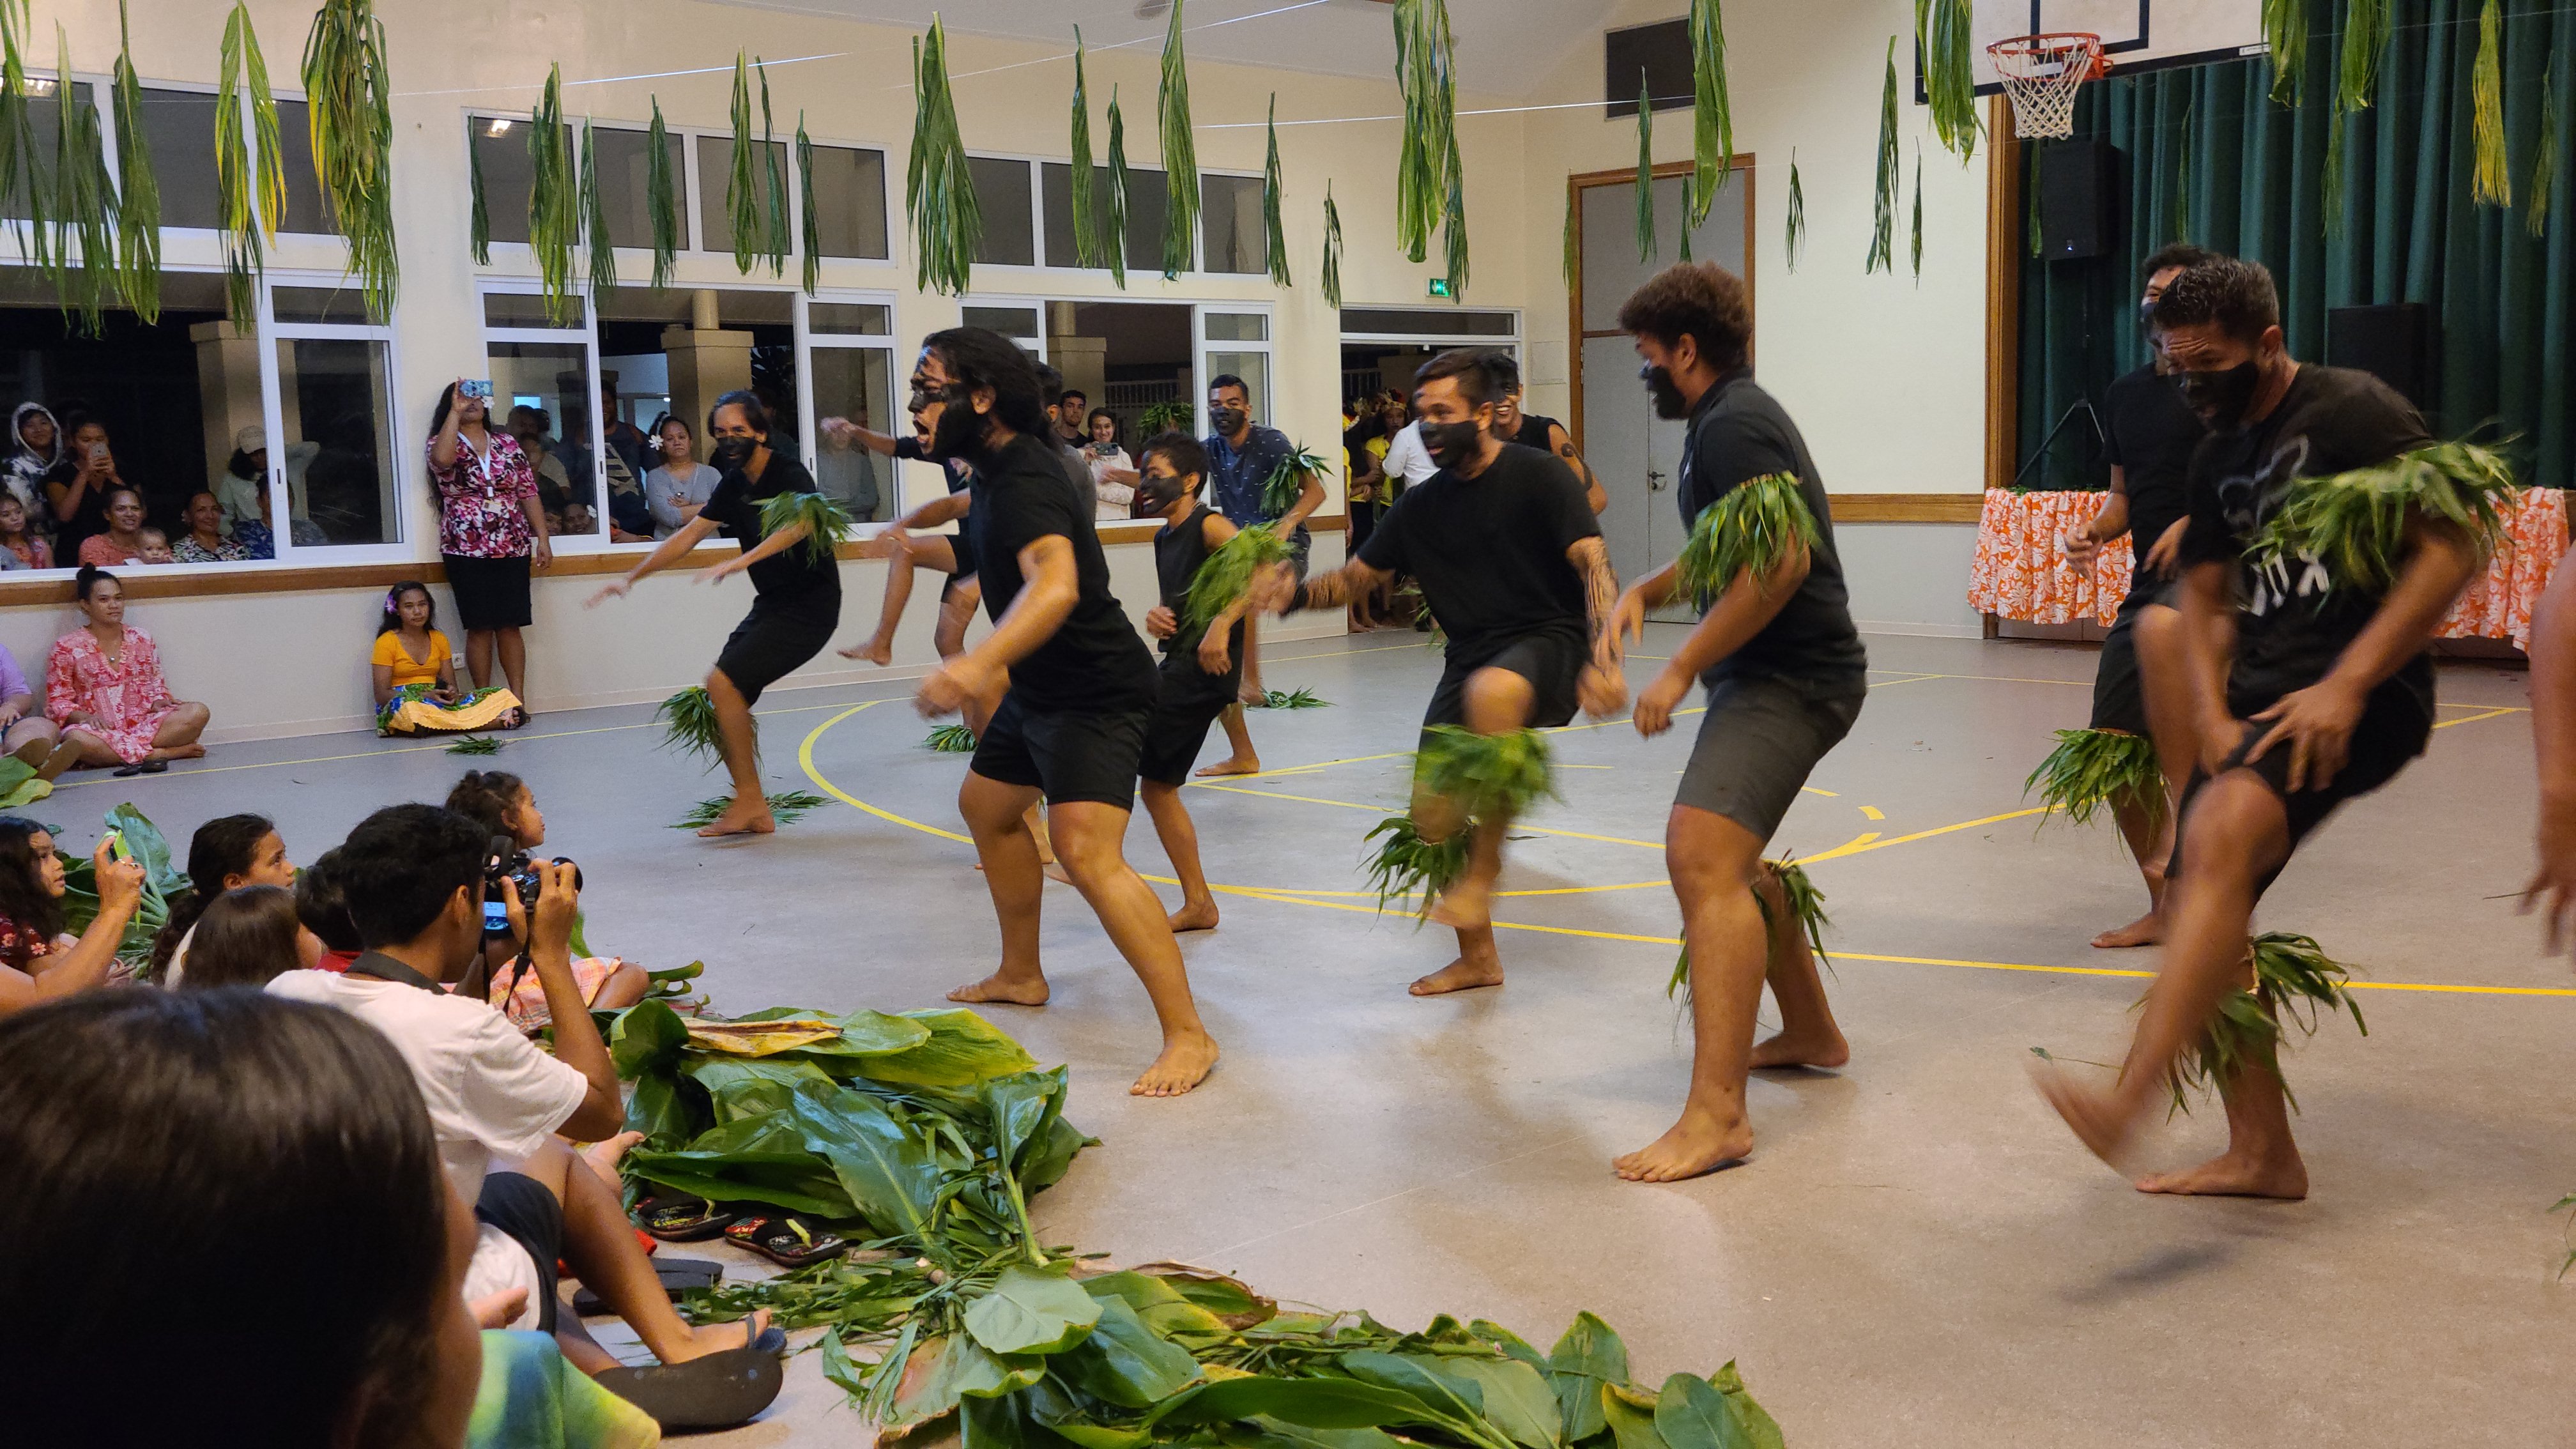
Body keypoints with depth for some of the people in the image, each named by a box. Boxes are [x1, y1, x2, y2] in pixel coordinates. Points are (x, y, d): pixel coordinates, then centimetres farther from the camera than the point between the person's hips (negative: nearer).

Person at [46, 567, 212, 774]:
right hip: (100, 730, -2)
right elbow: (58, 702, 1)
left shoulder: (141, 640, 12)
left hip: (143, 723, 3)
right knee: (76, 739, -40)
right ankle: (163, 753, -28)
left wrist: (158, 702, -8)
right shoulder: (67, 648, 3)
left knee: (198, 713, -23)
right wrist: (84, 717, -19)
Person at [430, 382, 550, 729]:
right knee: (479, 627, -3)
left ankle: (518, 700, 5)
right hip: (466, 550, -2)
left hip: (513, 548, 2)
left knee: (510, 626, 1)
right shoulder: (444, 443, 2)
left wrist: (542, 539, 4)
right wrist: (456, 411, -19)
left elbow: (528, 493, 11)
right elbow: (442, 459, -24)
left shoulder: (508, 444, 12)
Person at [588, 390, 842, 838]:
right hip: (772, 603, 9)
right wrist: (630, 578, 7)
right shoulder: (735, 483, 10)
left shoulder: (790, 475, -15)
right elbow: (688, 536, 13)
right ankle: (754, 812, 11)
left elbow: (799, 522, -37)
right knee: (725, 699, 4)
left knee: (723, 683, -18)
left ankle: (749, 801, -8)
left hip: (809, 605, -9)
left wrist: (743, 560, -48)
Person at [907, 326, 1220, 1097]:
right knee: (986, 804, 25)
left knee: (1087, 852, -23)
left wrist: (980, 662, -60)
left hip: (1096, 691, -11)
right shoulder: (999, 466, 8)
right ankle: (1021, 975, 41)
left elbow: (1055, 584, -45)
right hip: (1042, 686, 11)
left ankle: (1188, 1034, -21)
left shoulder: (1024, 481, -25)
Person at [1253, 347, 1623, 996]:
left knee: (1491, 690, -41)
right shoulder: (1422, 505, 10)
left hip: (1550, 640, -6)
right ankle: (1477, 957, 21)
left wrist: (1602, 659, -30)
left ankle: (1482, 871, -26)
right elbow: (1356, 577, 15)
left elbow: (1595, 566, -15)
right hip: (1473, 658, 6)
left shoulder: (1537, 476, -8)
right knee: (1432, 816, -2)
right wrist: (1294, 594, -6)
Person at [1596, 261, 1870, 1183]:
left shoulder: (1734, 426, -15)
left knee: (1703, 857, -24)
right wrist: (1645, 591, 11)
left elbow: (1781, 562, -26)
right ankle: (1811, 1034, 40)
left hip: (1790, 679, -12)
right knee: (1725, 856, 25)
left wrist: (1682, 669, -22)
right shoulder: (1730, 419, 19)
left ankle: (1716, 1114, -30)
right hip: (1772, 673, 12)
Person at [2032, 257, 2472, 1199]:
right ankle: (2261, 1155, 17)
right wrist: (2214, 718, 2)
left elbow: (2450, 553, -11)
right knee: (2201, 909, 4)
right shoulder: (2218, 456, 16)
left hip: (2358, 696, -8)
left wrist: (2346, 685, -18)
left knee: (2221, 829, -33)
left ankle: (2129, 1101, -44)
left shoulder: (2355, 409, -6)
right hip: (2260, 698, 8)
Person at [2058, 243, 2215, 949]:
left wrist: (2199, 521, -22)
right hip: (2149, 582, 7)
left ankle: (2185, 814, -31)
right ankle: (2165, 909, 21)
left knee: (2158, 629, -41)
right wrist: (2095, 532, 4)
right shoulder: (2124, 394, 17)